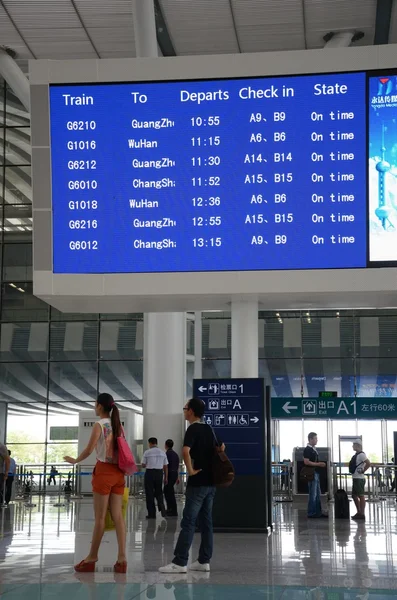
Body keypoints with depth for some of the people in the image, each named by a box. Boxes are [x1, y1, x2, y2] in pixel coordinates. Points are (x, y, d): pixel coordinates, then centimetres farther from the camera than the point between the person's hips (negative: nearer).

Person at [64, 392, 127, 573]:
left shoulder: (99, 425, -8)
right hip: (118, 473, 6)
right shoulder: (118, 425, 11)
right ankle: (122, 558, -3)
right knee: (117, 516, 2)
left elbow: (89, 450, -10)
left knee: (100, 517, 0)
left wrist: (74, 461, 5)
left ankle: (92, 558, 9)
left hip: (103, 472, -6)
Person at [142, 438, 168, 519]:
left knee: (149, 493, 5)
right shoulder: (162, 452, 6)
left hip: (150, 473, -3)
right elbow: (165, 466, 6)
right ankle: (162, 510, -3)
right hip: (159, 473, 3)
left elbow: (143, 465, -1)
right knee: (159, 492, 15)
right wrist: (166, 477, 12)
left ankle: (151, 513, 7)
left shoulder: (147, 452, -5)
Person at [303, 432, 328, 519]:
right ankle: (311, 513, -1)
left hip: (316, 473, 10)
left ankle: (318, 512, 18)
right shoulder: (307, 450, -12)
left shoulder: (314, 449, 17)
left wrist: (321, 464, 12)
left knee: (318, 494, 12)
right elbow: (306, 462, -21)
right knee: (313, 495, -6)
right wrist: (318, 464, -18)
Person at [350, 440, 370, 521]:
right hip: (355, 478, 10)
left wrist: (362, 471, -17)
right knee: (354, 496, 15)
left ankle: (362, 514, -1)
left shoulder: (361, 455, -15)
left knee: (361, 496, -5)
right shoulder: (356, 455, 14)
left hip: (359, 479, -10)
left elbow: (368, 464, -26)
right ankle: (359, 513, 22)